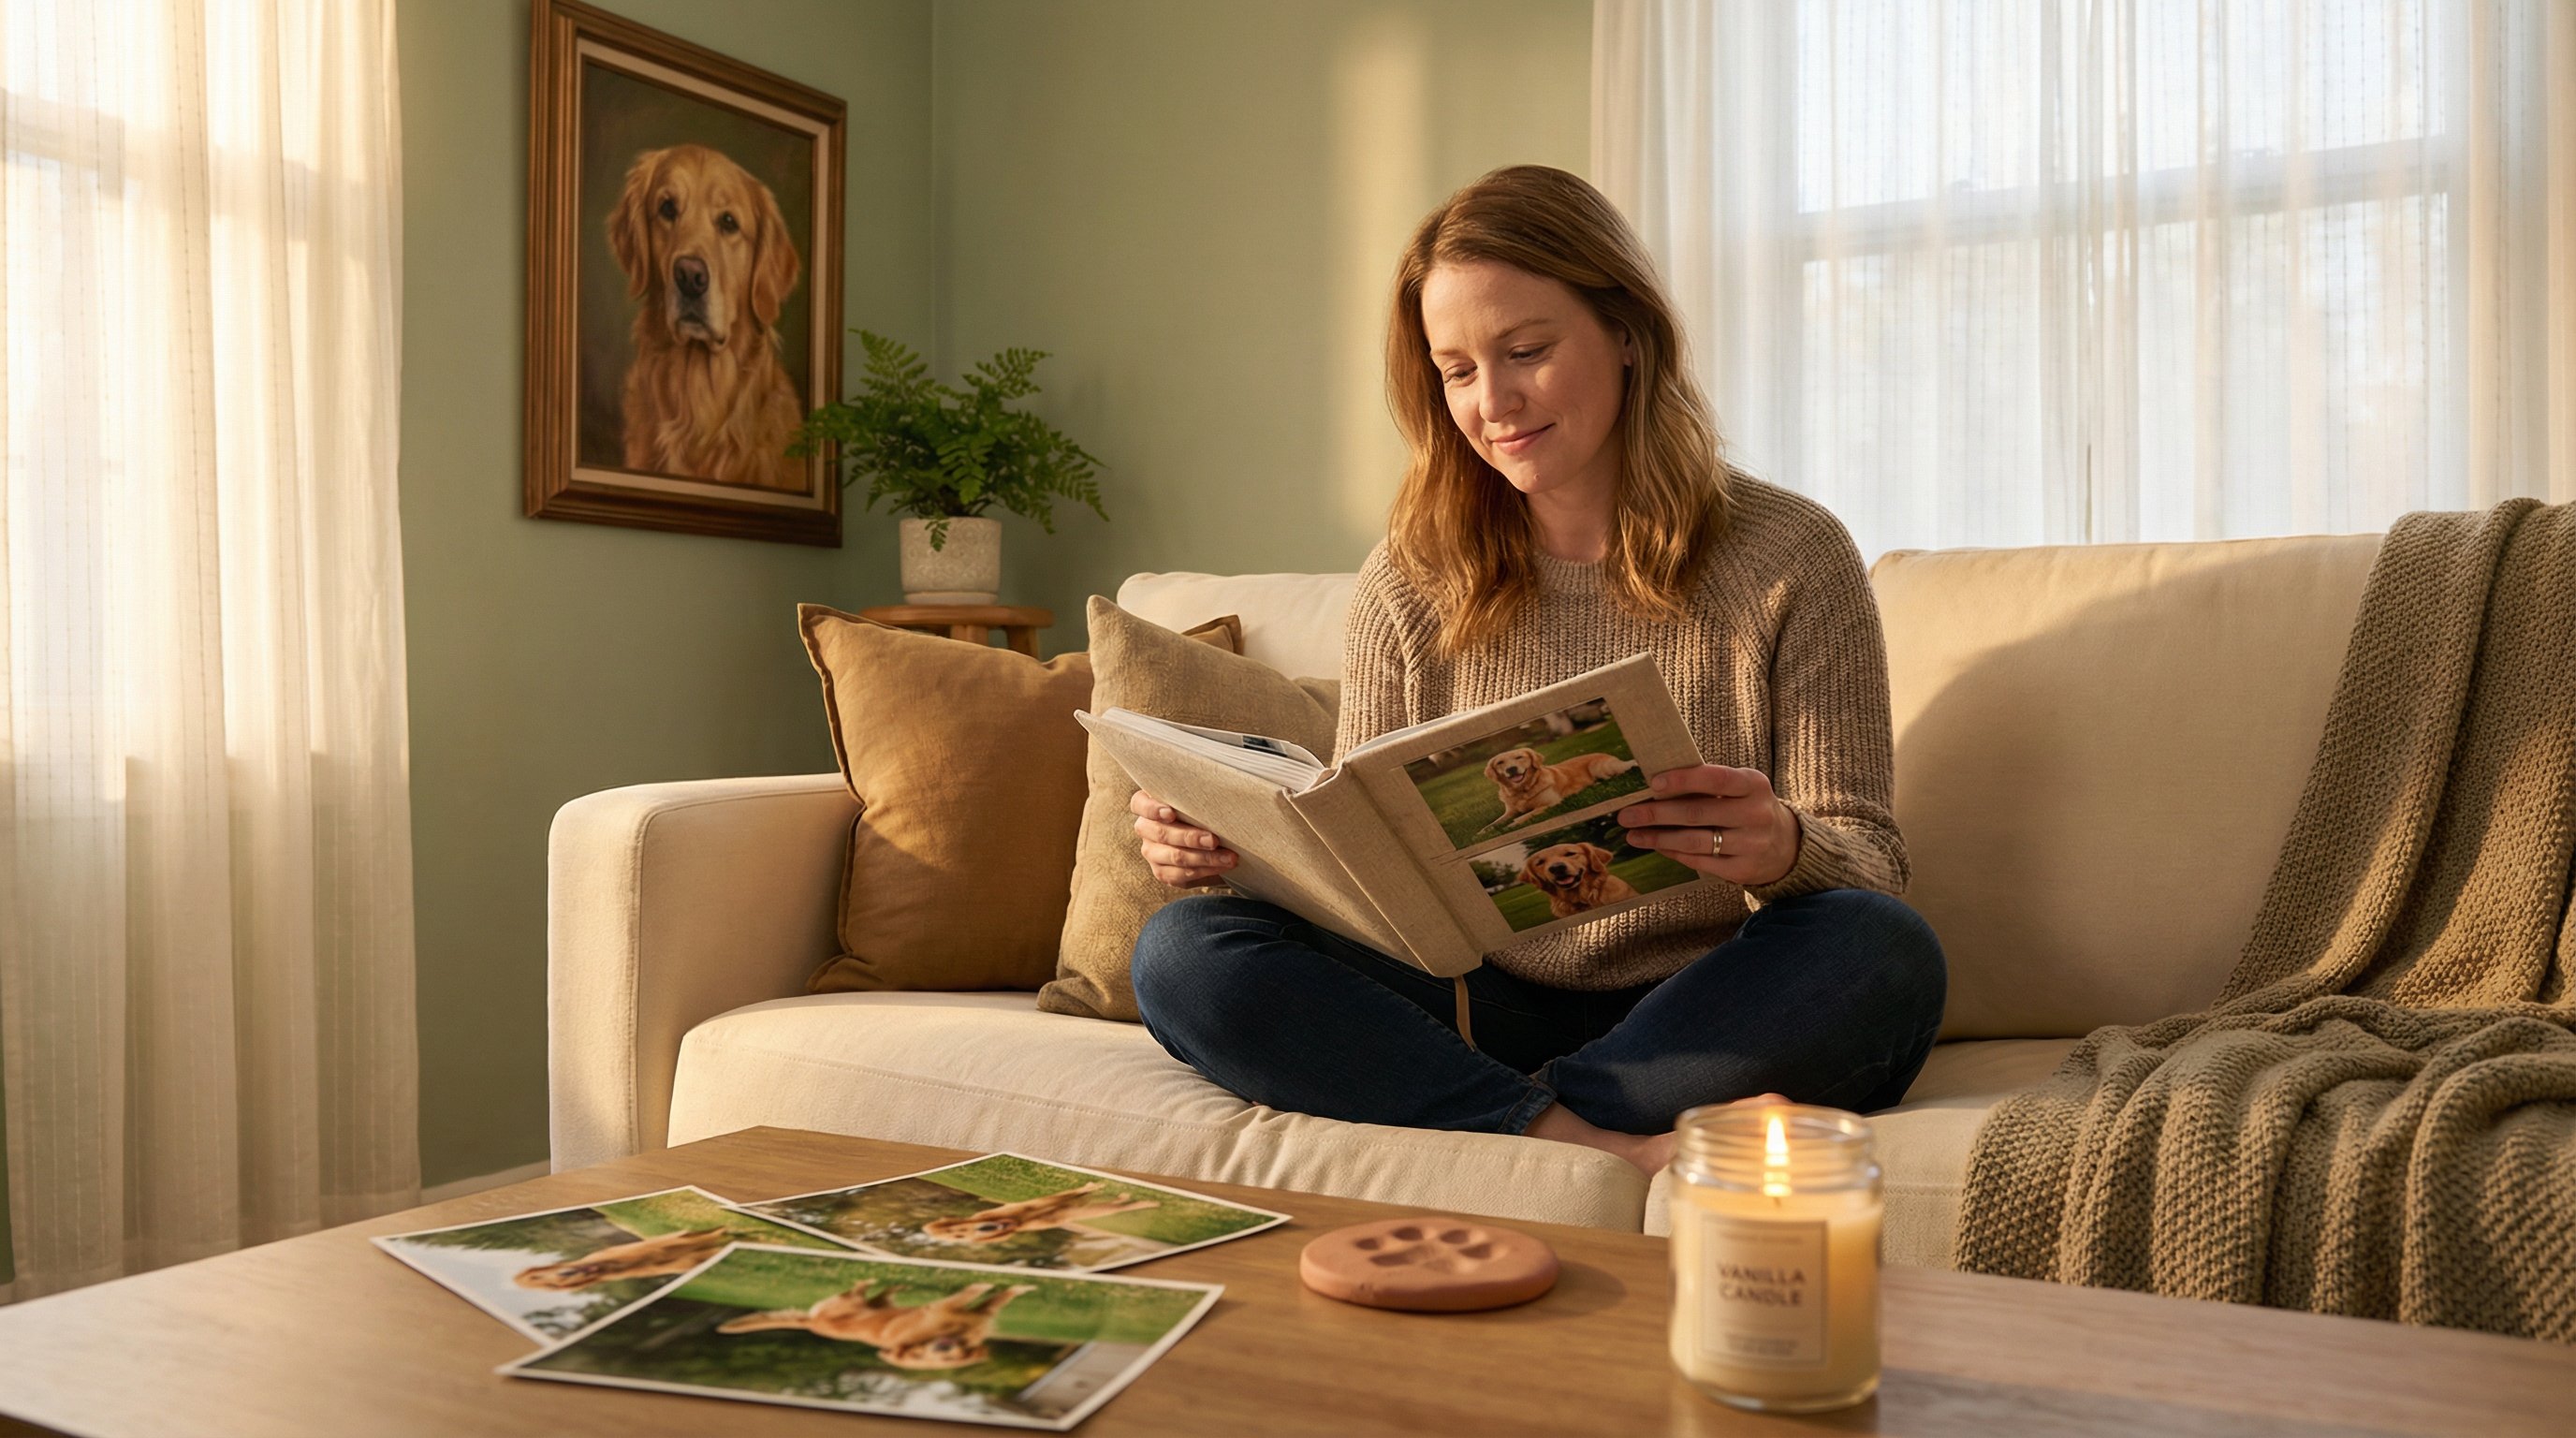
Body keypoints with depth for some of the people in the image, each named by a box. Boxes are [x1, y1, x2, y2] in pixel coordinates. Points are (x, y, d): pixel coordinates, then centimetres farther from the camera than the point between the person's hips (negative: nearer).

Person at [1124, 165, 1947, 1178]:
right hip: (1479, 1015, 2)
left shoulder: (1787, 556, -1)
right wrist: (1226, 847, -16)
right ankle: (1619, 1151, -30)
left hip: (1701, 1021, -1)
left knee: (1882, 952, -32)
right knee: (1185, 950, -21)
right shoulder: (1410, 580, 5)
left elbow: (1867, 865, -4)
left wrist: (1785, 850, -28)